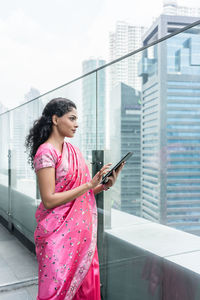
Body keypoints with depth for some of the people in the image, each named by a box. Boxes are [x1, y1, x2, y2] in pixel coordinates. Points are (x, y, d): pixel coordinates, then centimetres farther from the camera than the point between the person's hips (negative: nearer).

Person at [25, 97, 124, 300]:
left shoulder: (72, 150, 10)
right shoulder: (46, 152, -14)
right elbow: (49, 200, -20)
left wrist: (105, 185, -4)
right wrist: (89, 184, -20)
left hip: (82, 230, 7)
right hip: (59, 235, -7)